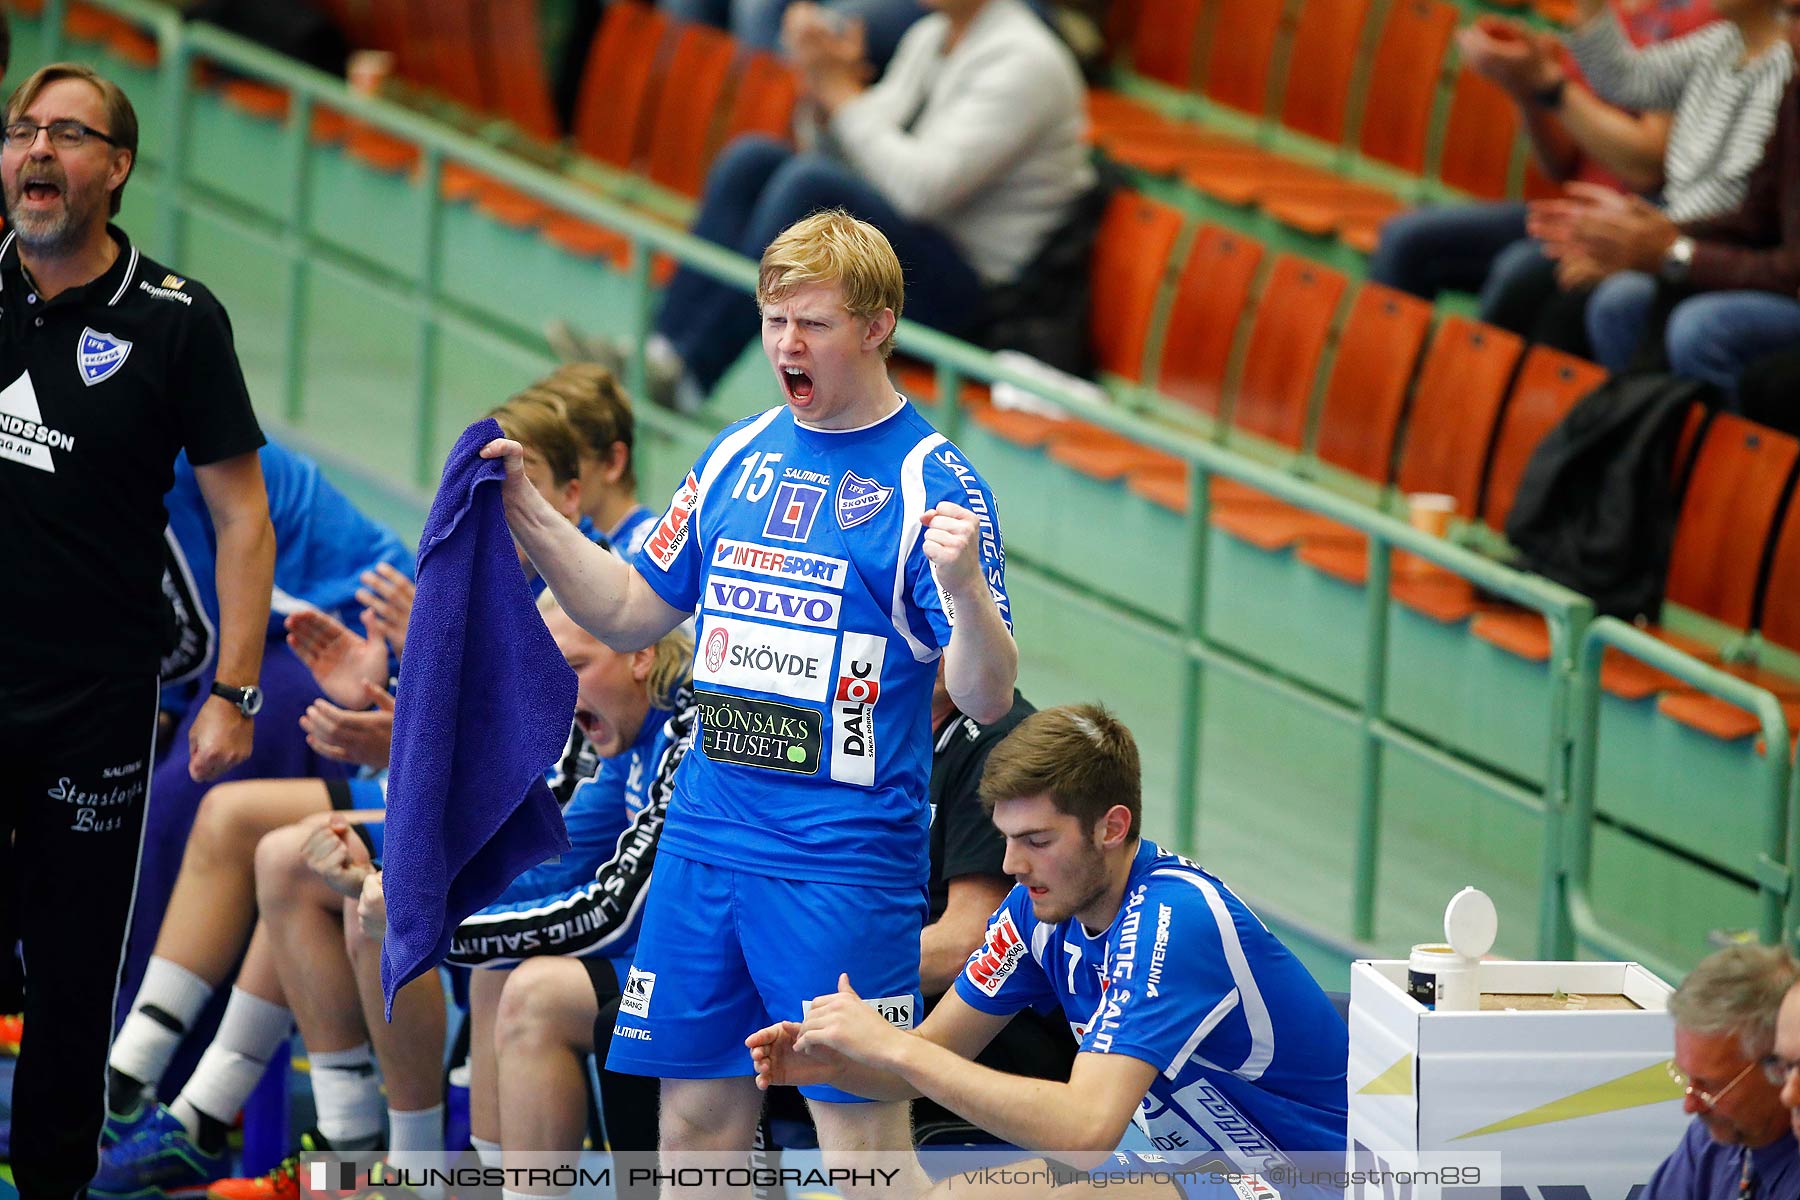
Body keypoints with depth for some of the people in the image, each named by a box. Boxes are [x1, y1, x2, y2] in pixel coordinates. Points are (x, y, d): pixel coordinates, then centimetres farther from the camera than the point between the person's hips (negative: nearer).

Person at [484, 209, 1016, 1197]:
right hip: (704, 843, 6)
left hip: (845, 862, -6)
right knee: (697, 1118, 8)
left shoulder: (930, 480, -7)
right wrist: (528, 518, 6)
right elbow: (631, 616, 18)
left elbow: (986, 698, -12)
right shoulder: (736, 458, 11)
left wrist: (963, 585, -31)